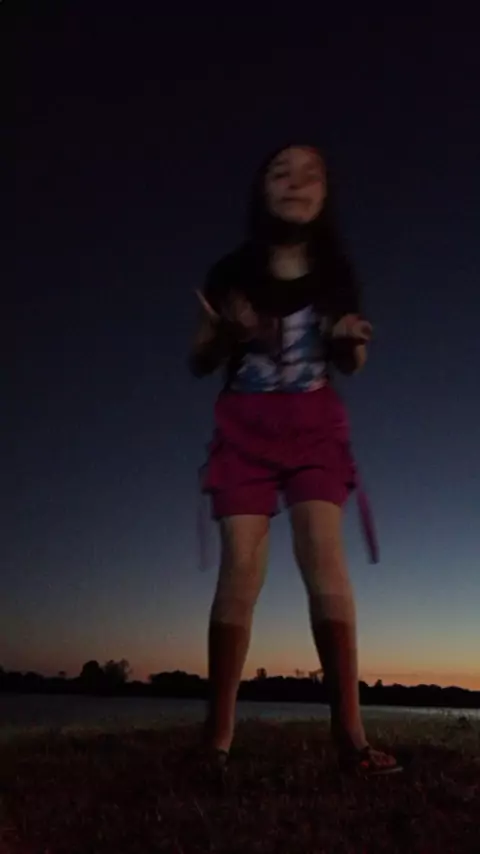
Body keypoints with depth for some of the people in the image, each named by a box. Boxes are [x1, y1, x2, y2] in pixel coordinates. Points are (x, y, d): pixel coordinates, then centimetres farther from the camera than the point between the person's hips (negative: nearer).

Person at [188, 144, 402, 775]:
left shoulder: (336, 273, 9)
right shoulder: (232, 272, 5)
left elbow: (351, 364, 17)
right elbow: (198, 363, 7)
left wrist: (351, 339, -7)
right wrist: (225, 333, -15)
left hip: (316, 425, 1)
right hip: (245, 426, -1)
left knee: (324, 557, -15)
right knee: (240, 567, -11)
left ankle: (349, 732, -14)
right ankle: (219, 736, -6)